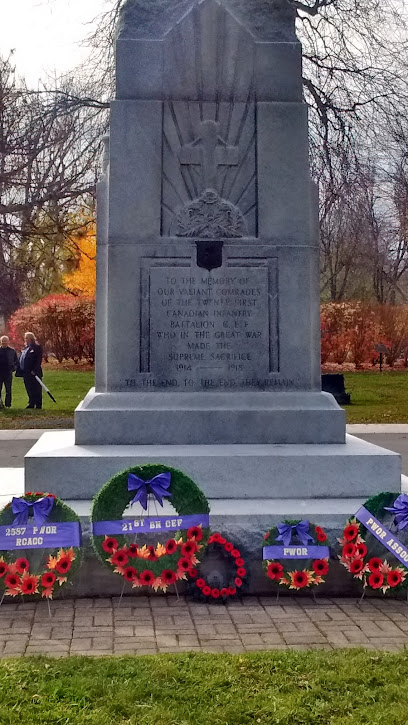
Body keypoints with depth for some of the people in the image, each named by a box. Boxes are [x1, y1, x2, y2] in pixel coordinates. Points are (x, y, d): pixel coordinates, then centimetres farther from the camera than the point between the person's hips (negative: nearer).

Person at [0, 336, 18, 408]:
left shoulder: (12, 351, 7)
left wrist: (13, 368, -5)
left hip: (8, 373, 0)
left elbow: (16, 362, 12)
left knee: (8, 390, 4)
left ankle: (8, 404, 10)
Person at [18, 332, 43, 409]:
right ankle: (31, 404, 22)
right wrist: (20, 370, 12)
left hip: (33, 373, -8)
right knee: (29, 390, 13)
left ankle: (38, 405, 1)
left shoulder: (37, 347, -9)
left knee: (36, 390, -3)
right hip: (26, 373, 8)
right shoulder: (25, 348, 18)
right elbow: (21, 359, 21)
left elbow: (39, 360, -15)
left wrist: (34, 370, -21)